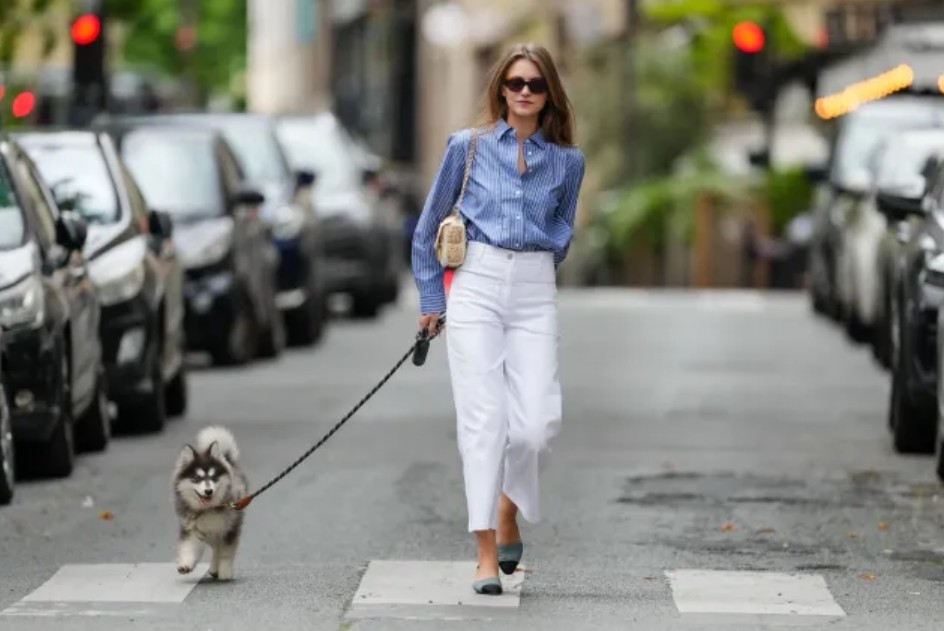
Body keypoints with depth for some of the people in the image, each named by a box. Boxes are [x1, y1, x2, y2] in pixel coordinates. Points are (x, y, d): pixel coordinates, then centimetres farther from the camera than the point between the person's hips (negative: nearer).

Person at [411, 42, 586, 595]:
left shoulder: (567, 161, 9)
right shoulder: (469, 146, 5)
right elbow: (429, 225, 13)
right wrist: (431, 298, 13)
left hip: (535, 293, 1)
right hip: (476, 285, -1)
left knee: (537, 421, -10)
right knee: (483, 418, -9)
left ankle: (509, 515, 20)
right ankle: (488, 556, -8)